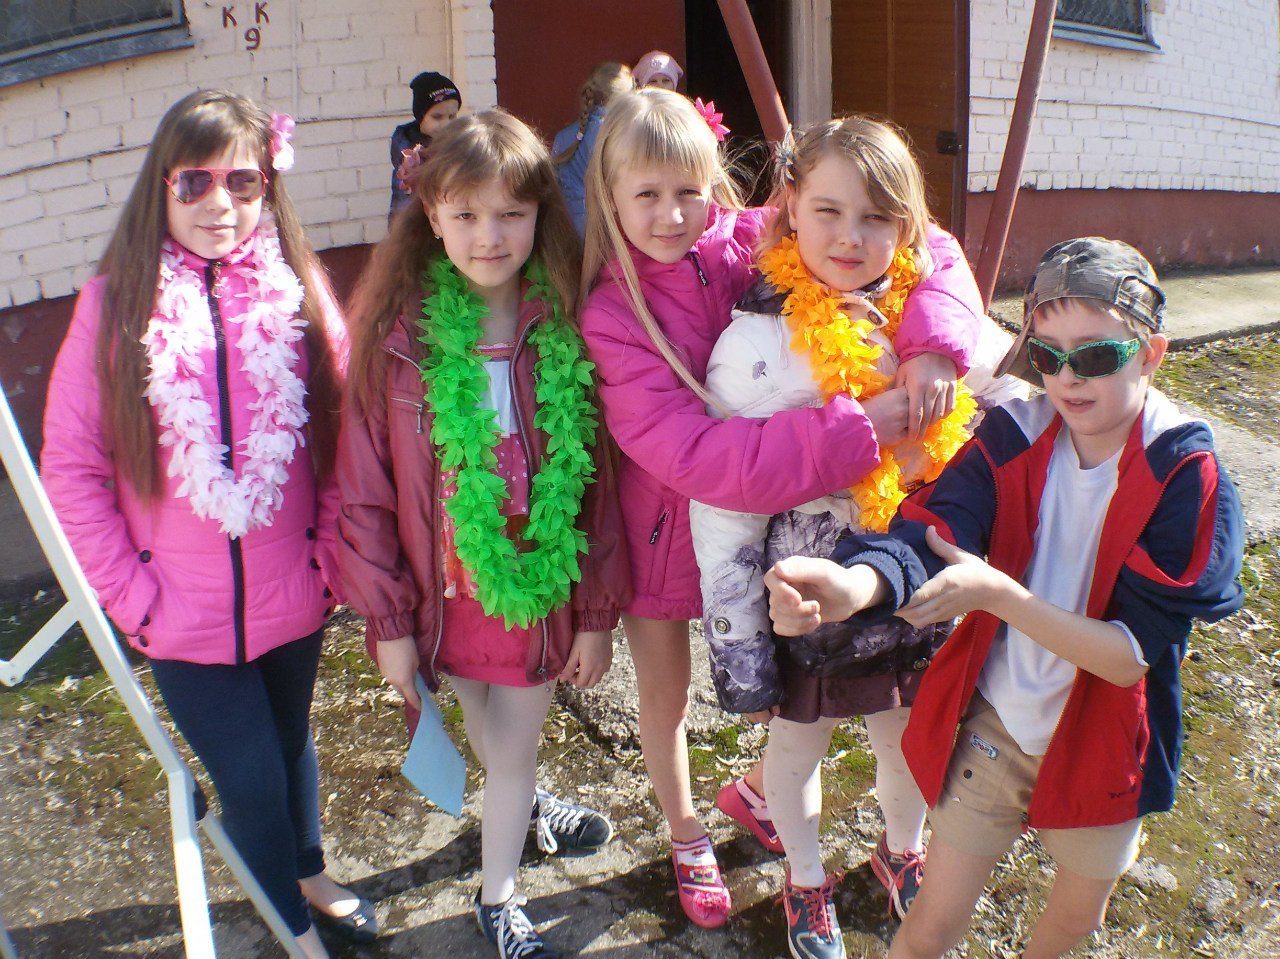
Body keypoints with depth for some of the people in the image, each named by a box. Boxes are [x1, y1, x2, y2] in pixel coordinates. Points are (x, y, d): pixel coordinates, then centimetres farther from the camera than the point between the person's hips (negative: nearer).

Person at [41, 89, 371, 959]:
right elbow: (71, 469, -5)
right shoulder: (114, 305, -8)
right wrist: (130, 592, -7)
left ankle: (309, 876, 51)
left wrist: (330, 561, -4)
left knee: (290, 740, 23)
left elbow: (345, 442, 0)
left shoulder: (300, 292, -4)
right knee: (250, 779, 7)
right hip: (185, 617, -1)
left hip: (292, 600, 2)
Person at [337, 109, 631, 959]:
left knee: (513, 754, 15)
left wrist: (599, 611, -4)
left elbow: (603, 480, -6)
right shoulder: (398, 332, -13)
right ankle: (526, 806, 56)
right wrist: (387, 619, -6)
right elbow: (364, 488, -8)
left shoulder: (569, 328, -11)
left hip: (544, 592, 0)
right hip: (449, 593, 0)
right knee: (500, 751, 21)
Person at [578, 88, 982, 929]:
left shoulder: (751, 243, -14)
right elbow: (691, 455, -34)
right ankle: (687, 836, 49)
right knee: (666, 696, 19)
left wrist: (935, 342, -33)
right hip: (661, 529, -3)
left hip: (755, 517, 3)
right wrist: (854, 427, -37)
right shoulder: (610, 316, -24)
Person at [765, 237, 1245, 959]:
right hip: (993, 727, 0)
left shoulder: (1187, 479, -19)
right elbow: (931, 532, -29)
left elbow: (1131, 654, -23)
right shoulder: (1015, 435, -13)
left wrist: (994, 592, -36)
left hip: (1104, 741, 0)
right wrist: (854, 585, -51)